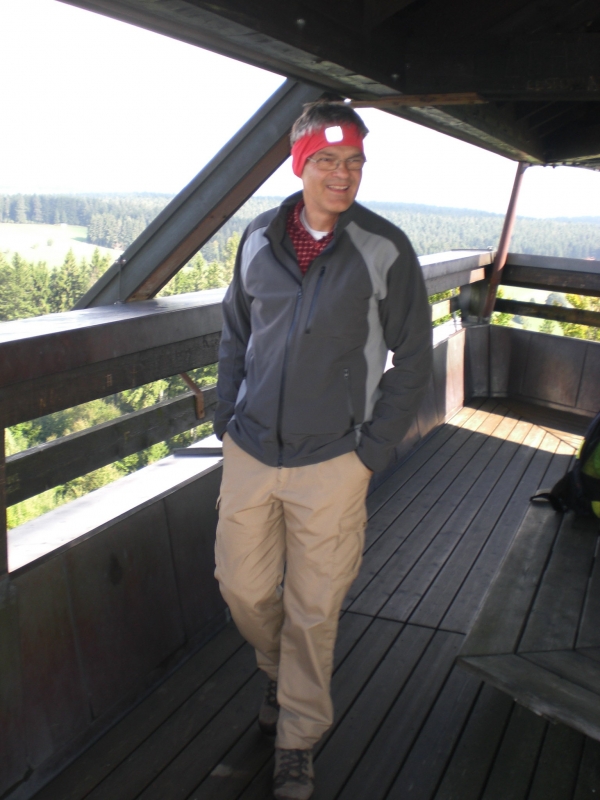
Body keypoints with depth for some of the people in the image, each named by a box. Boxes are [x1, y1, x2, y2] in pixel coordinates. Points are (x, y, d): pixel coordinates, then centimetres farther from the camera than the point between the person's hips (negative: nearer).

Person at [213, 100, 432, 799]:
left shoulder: (385, 250, -6)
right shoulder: (260, 238, 3)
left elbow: (412, 358, -2)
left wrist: (372, 452, -6)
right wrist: (226, 420, 6)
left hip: (331, 462, -3)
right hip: (249, 453, 4)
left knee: (313, 609, 9)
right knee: (243, 588, 15)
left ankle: (298, 742, 35)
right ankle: (280, 673, 48)